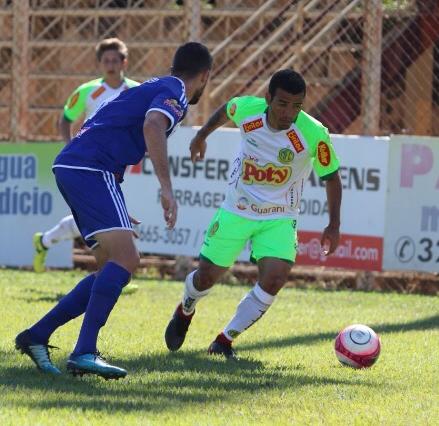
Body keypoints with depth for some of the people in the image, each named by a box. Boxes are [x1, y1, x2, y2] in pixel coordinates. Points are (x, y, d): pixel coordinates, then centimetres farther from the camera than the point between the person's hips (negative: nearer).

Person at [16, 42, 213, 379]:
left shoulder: (153, 88, 27)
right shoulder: (174, 93, -3)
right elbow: (152, 125, -26)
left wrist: (115, 210, 35)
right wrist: (167, 188, -29)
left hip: (70, 166, 10)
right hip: (90, 170, -10)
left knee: (118, 264, 11)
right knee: (125, 259, -19)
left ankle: (37, 335, 10)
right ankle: (84, 353, -28)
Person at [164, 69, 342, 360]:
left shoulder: (314, 134, -24)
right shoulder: (246, 109, -18)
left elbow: (331, 176, -7)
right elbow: (225, 110, 8)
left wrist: (334, 226, -7)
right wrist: (202, 136, 24)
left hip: (279, 218, -1)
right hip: (236, 211, 1)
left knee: (274, 279, -22)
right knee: (207, 276, 7)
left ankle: (225, 341, -4)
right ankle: (185, 312, 44)